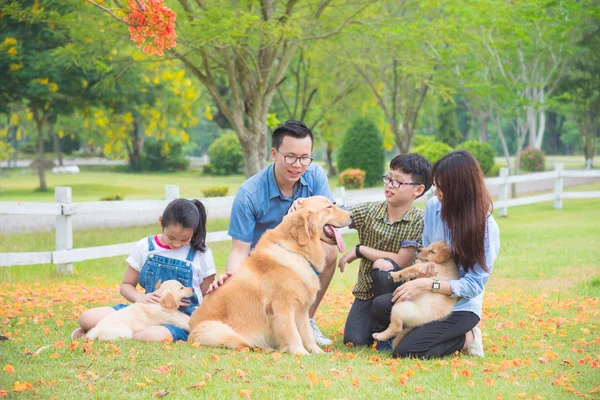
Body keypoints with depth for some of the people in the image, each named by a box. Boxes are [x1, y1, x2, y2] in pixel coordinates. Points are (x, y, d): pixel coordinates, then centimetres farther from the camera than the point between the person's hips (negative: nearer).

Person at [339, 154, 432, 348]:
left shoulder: (419, 221, -14)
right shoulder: (370, 211, -3)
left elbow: (401, 262, -20)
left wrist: (360, 250, -15)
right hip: (366, 290, 3)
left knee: (383, 266, -34)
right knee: (353, 340, -18)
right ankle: (377, 322, 18)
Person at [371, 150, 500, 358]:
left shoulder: (486, 227, -18)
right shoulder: (434, 206, -4)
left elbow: (474, 284, -18)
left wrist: (427, 284, -27)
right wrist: (420, 273, -12)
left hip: (461, 307, -5)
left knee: (406, 351, -23)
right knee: (381, 306, -22)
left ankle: (465, 338, 1)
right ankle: (426, 330, 2)